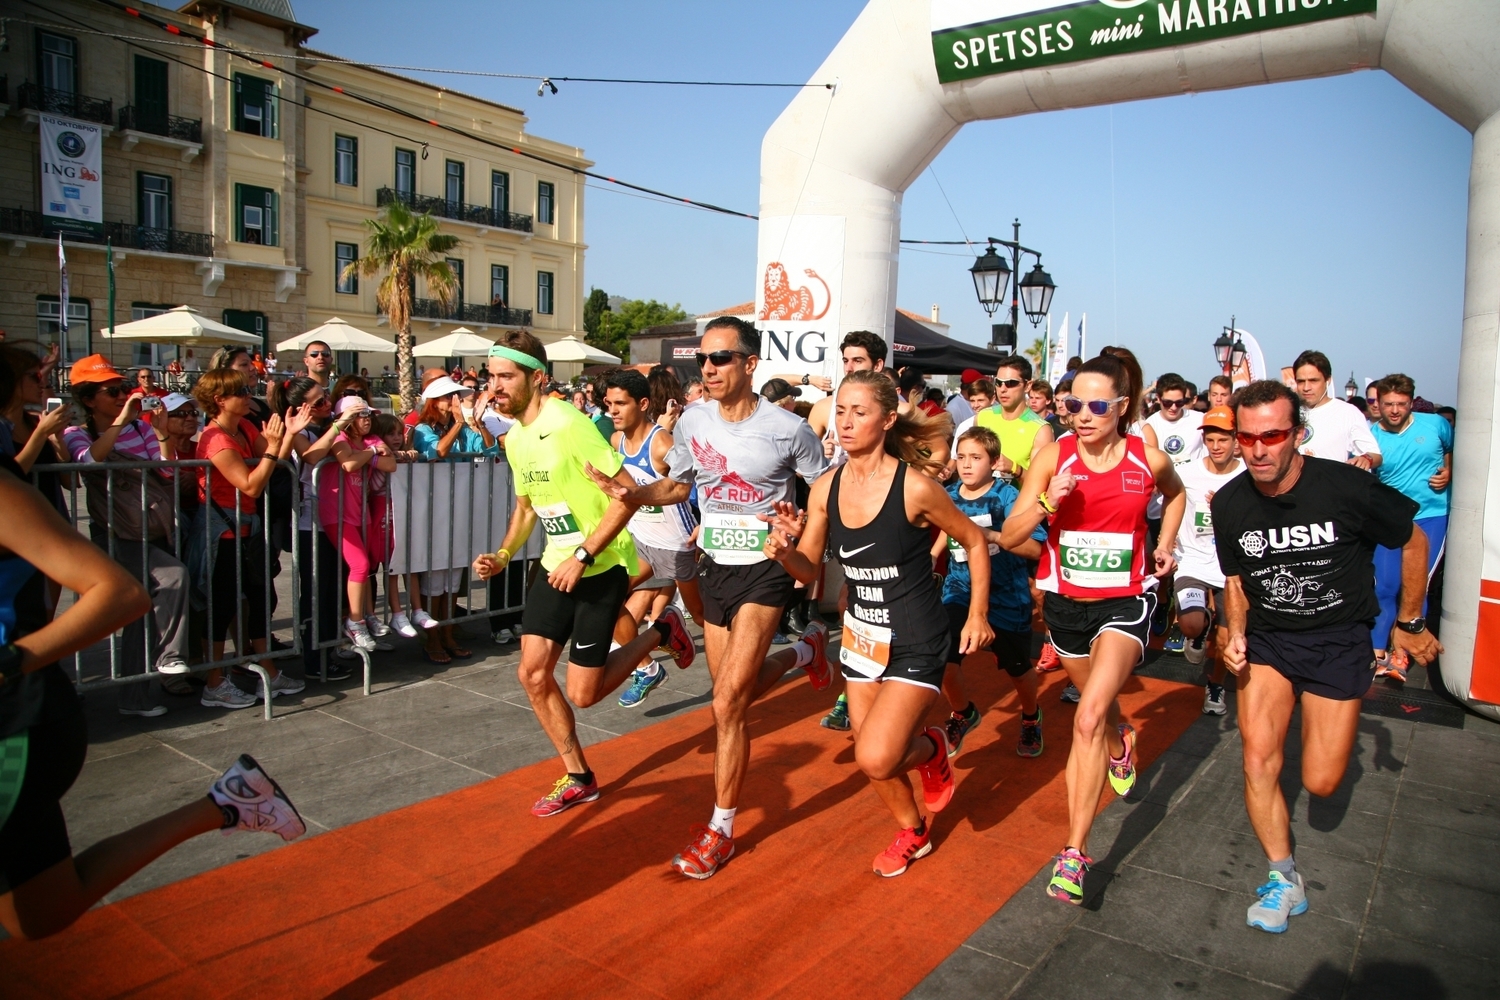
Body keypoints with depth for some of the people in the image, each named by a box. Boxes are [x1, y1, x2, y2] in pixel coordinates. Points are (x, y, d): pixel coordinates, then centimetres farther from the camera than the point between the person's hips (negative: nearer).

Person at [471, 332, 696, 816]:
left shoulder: (568, 425, -21)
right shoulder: (515, 437, 6)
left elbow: (628, 493, -24)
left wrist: (583, 557, -24)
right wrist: (503, 554, 4)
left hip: (601, 567, -8)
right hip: (556, 565, 8)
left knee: (583, 693, -3)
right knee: (533, 673, 2)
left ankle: (660, 633, 20)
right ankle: (578, 778, 21)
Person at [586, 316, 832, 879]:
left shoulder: (788, 430, -15)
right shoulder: (692, 422, -2)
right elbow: (677, 485, 13)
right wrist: (632, 494, -7)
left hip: (765, 569, -5)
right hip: (713, 567, 6)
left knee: (727, 702, -13)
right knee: (736, 693, 16)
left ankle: (721, 830, 5)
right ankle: (805, 650, 46)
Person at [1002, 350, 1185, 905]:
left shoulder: (1150, 459, -8)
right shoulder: (1053, 456, -11)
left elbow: (1175, 493, 18)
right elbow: (1008, 536, -14)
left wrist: (1165, 545, 8)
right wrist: (1046, 505, -30)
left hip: (1126, 599, -2)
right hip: (1066, 600, 2)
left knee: (1089, 718, -20)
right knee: (1098, 707, 24)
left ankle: (1074, 853, -13)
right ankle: (1120, 737, 63)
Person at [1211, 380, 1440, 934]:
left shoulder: (1347, 487, -21)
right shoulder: (1229, 503, -10)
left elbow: (1414, 542, -2)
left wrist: (1409, 623, 5)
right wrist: (1236, 634, -10)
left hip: (1339, 638, -2)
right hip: (1267, 638, 2)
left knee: (1321, 783, 2)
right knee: (1257, 760, -10)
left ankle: (1325, 727, 39)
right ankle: (1284, 879, 9)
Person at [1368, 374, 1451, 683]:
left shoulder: (1435, 424, -2)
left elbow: (1456, 450, 16)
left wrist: (1449, 472, -2)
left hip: (1432, 516, -1)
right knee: (1384, 587, 1)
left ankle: (1401, 654, 5)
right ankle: (1377, 655, 11)